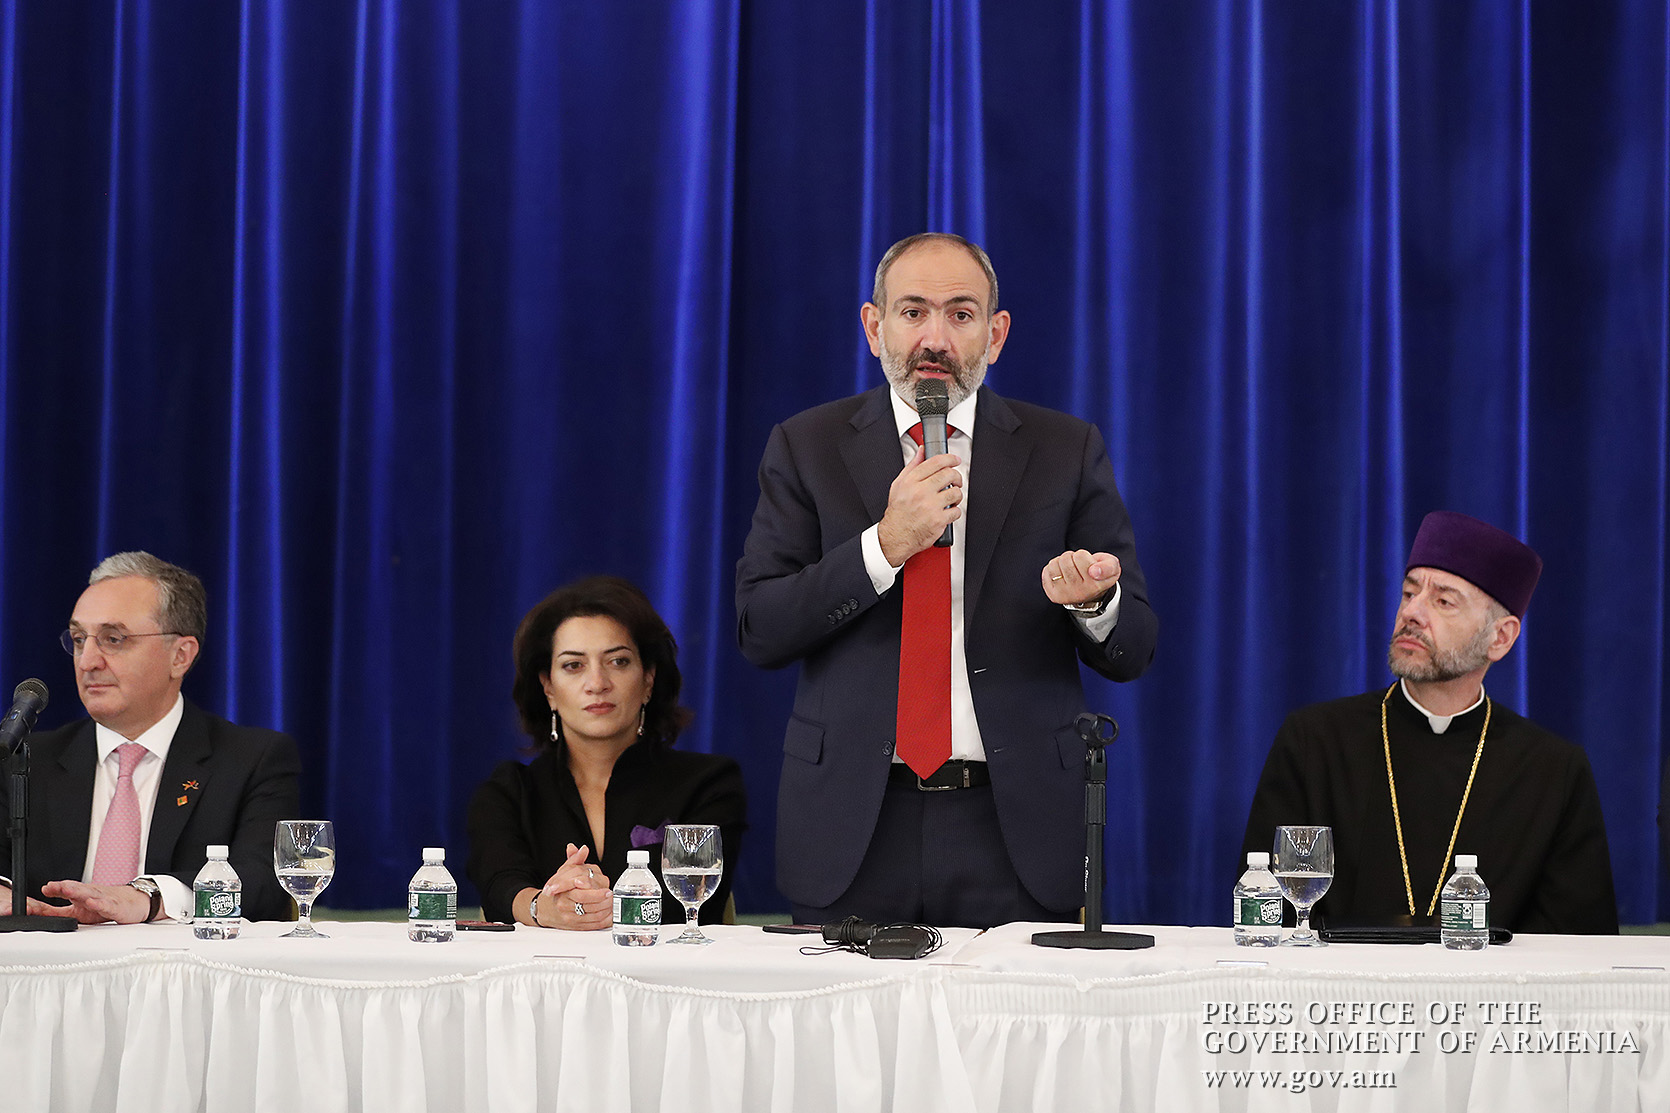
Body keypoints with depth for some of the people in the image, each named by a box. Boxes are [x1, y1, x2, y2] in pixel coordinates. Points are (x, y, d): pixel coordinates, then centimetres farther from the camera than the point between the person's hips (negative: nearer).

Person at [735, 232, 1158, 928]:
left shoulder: (1067, 450, 6)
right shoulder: (807, 447, 6)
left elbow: (1132, 652, 4)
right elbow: (758, 631, -2)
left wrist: (1094, 601, -19)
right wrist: (886, 545, -14)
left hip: (1015, 826, 0)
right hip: (853, 830, 0)